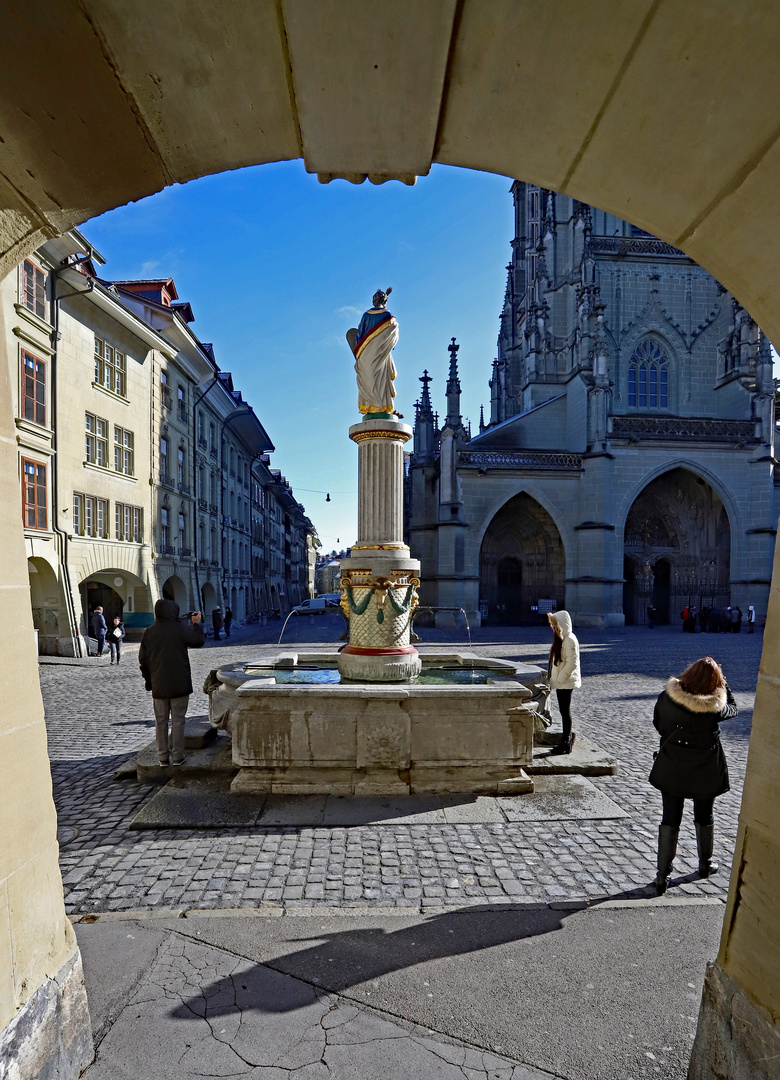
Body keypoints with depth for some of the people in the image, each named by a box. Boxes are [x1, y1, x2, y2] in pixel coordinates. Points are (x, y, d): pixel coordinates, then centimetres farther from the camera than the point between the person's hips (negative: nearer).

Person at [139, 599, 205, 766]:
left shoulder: (148, 632, 2)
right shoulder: (180, 629, -12)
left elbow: (143, 660, 6)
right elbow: (199, 641, -1)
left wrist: (148, 680, 17)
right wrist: (196, 624, 13)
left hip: (158, 686, 4)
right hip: (179, 684, -3)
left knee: (161, 721, 12)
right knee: (178, 720, 4)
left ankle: (163, 756, 16)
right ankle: (177, 756, 6)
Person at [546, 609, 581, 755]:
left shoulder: (569, 640, -18)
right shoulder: (560, 638, 13)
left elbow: (572, 663, -22)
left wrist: (560, 678, -19)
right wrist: (555, 679, 14)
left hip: (566, 682, -9)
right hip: (561, 682, 9)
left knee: (565, 711, -2)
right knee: (564, 711, 16)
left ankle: (566, 743, 6)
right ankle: (568, 737, 27)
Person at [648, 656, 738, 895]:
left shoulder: (666, 697, -16)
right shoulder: (715, 706, -20)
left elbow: (658, 724, 0)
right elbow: (733, 707, 3)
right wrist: (722, 682, 5)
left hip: (671, 770, 1)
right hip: (705, 773, 0)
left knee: (670, 820, 9)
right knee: (704, 818, 22)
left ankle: (662, 876, 10)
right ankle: (705, 865, 42)